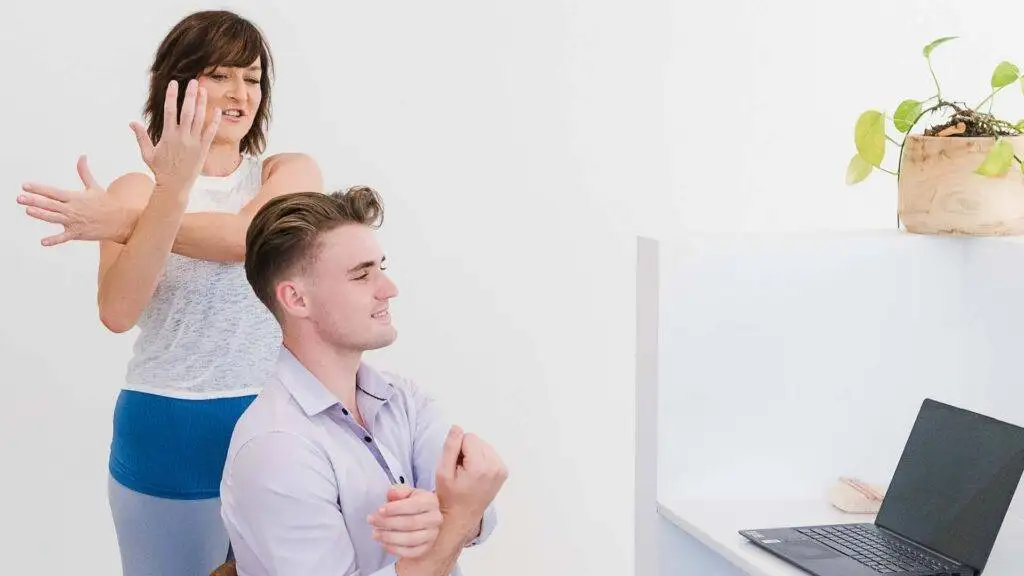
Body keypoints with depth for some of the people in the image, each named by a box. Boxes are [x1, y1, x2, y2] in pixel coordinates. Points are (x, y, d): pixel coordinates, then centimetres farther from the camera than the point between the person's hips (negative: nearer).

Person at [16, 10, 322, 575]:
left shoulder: (292, 171, 3)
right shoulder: (137, 190, 0)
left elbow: (251, 235, -21)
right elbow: (118, 312, -17)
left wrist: (127, 224, -20)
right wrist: (173, 191, -29)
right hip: (168, 437, 0)